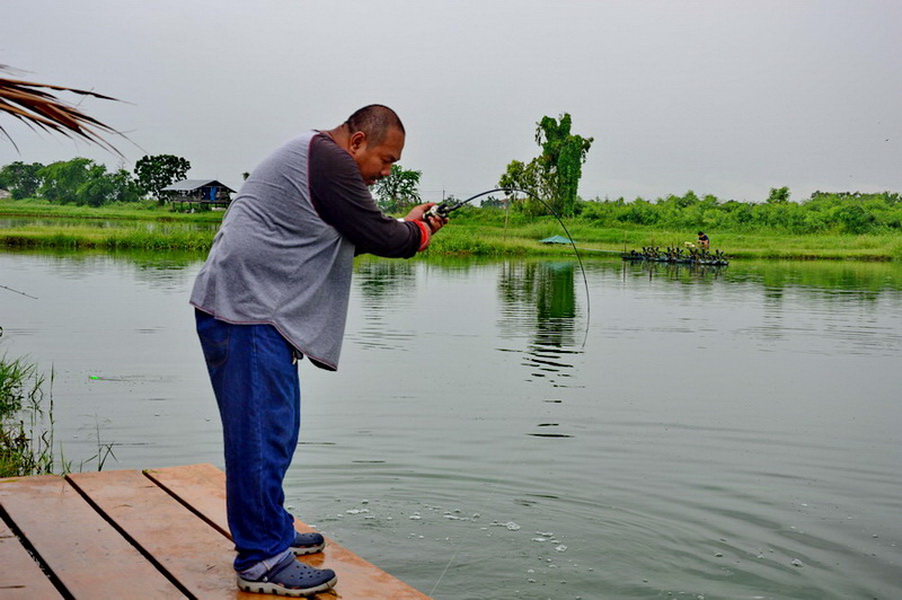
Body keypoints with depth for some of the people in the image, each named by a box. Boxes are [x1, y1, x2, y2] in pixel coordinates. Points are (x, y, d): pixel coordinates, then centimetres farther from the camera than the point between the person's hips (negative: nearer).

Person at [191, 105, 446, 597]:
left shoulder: (312, 157, 22)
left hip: (254, 310, 11)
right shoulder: (329, 160, -13)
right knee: (261, 432, -8)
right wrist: (417, 233, 6)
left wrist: (406, 225, 16)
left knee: (274, 428, 17)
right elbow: (378, 236, -14)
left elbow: (352, 236, 26)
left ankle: (273, 532, 29)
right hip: (246, 311, -11)